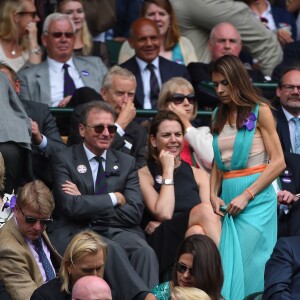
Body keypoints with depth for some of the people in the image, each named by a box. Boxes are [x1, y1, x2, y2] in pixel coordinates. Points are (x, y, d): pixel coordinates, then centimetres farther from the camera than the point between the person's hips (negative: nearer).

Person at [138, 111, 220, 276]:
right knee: (204, 209, -29)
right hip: (162, 246, -3)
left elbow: (211, 217, 3)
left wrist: (163, 225, -9)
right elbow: (163, 213, -8)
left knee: (197, 232, -33)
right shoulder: (143, 175, 8)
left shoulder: (198, 174, 19)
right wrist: (168, 171, -1)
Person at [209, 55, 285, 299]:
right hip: (228, 198, 5)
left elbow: (278, 162, -8)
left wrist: (247, 195, -14)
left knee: (245, 262, -9)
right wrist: (213, 195, 1)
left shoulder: (259, 112, -4)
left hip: (255, 198, -5)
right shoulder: (219, 117, 14)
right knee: (226, 263, 1)